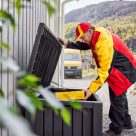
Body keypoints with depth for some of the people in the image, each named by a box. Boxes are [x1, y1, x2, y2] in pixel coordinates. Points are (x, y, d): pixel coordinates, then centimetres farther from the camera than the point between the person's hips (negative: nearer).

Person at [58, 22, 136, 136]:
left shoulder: (103, 44, -32)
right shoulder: (97, 33, -4)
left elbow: (104, 71, -34)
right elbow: (84, 45, 12)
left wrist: (91, 89, -34)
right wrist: (68, 44, 0)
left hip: (124, 71, -10)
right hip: (118, 69, 10)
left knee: (117, 98, -7)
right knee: (119, 96, 20)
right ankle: (126, 123, 36)